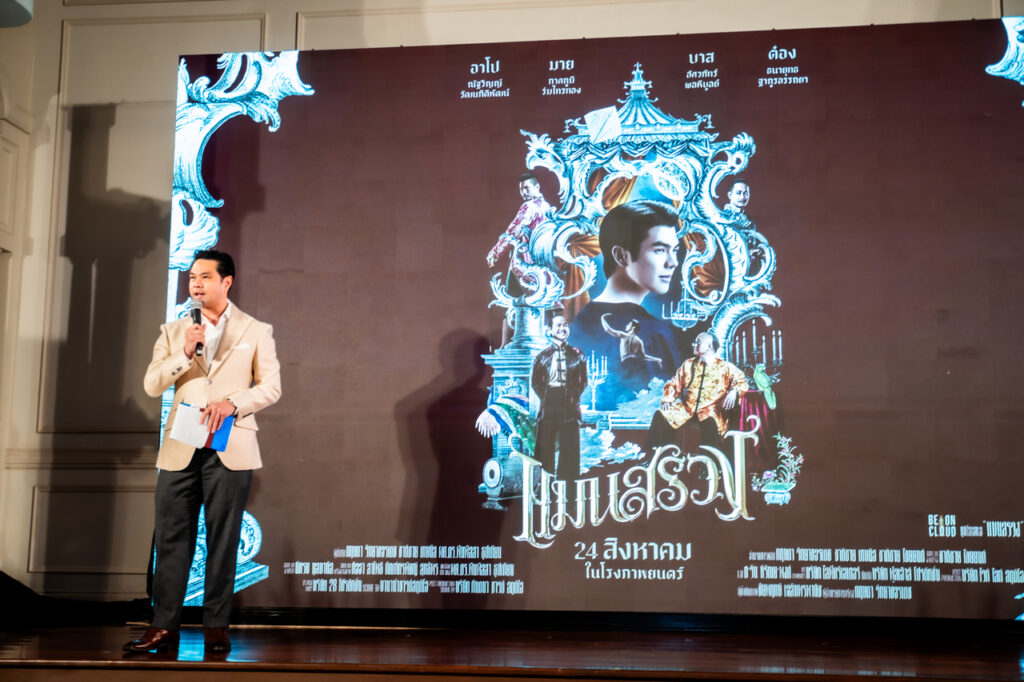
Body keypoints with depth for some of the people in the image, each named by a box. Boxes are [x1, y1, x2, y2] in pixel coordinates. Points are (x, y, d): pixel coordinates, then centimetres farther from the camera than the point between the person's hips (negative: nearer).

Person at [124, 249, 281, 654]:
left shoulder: (256, 332, 8)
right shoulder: (174, 332, 14)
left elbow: (271, 387, 2)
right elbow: (151, 385, 5)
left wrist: (233, 402, -14)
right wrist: (184, 354, -10)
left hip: (230, 448, -2)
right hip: (180, 448, 2)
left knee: (223, 539, 0)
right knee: (171, 537, 1)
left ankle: (216, 627, 8)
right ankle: (163, 627, 6)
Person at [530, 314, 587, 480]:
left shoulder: (577, 355, 8)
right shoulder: (543, 356, 7)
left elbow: (583, 381, 10)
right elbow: (534, 381, 9)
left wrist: (574, 397, 1)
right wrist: (545, 397, 1)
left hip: (569, 408, 0)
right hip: (548, 407, 0)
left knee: (569, 446, 1)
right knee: (544, 446, -1)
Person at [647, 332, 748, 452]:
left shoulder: (725, 367, 8)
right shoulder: (688, 364, 19)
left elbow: (742, 382, 1)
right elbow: (674, 384, 17)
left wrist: (734, 392, -21)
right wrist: (667, 400, 0)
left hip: (710, 409, -4)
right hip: (687, 407, 4)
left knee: (711, 423, -39)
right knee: (660, 415, -19)